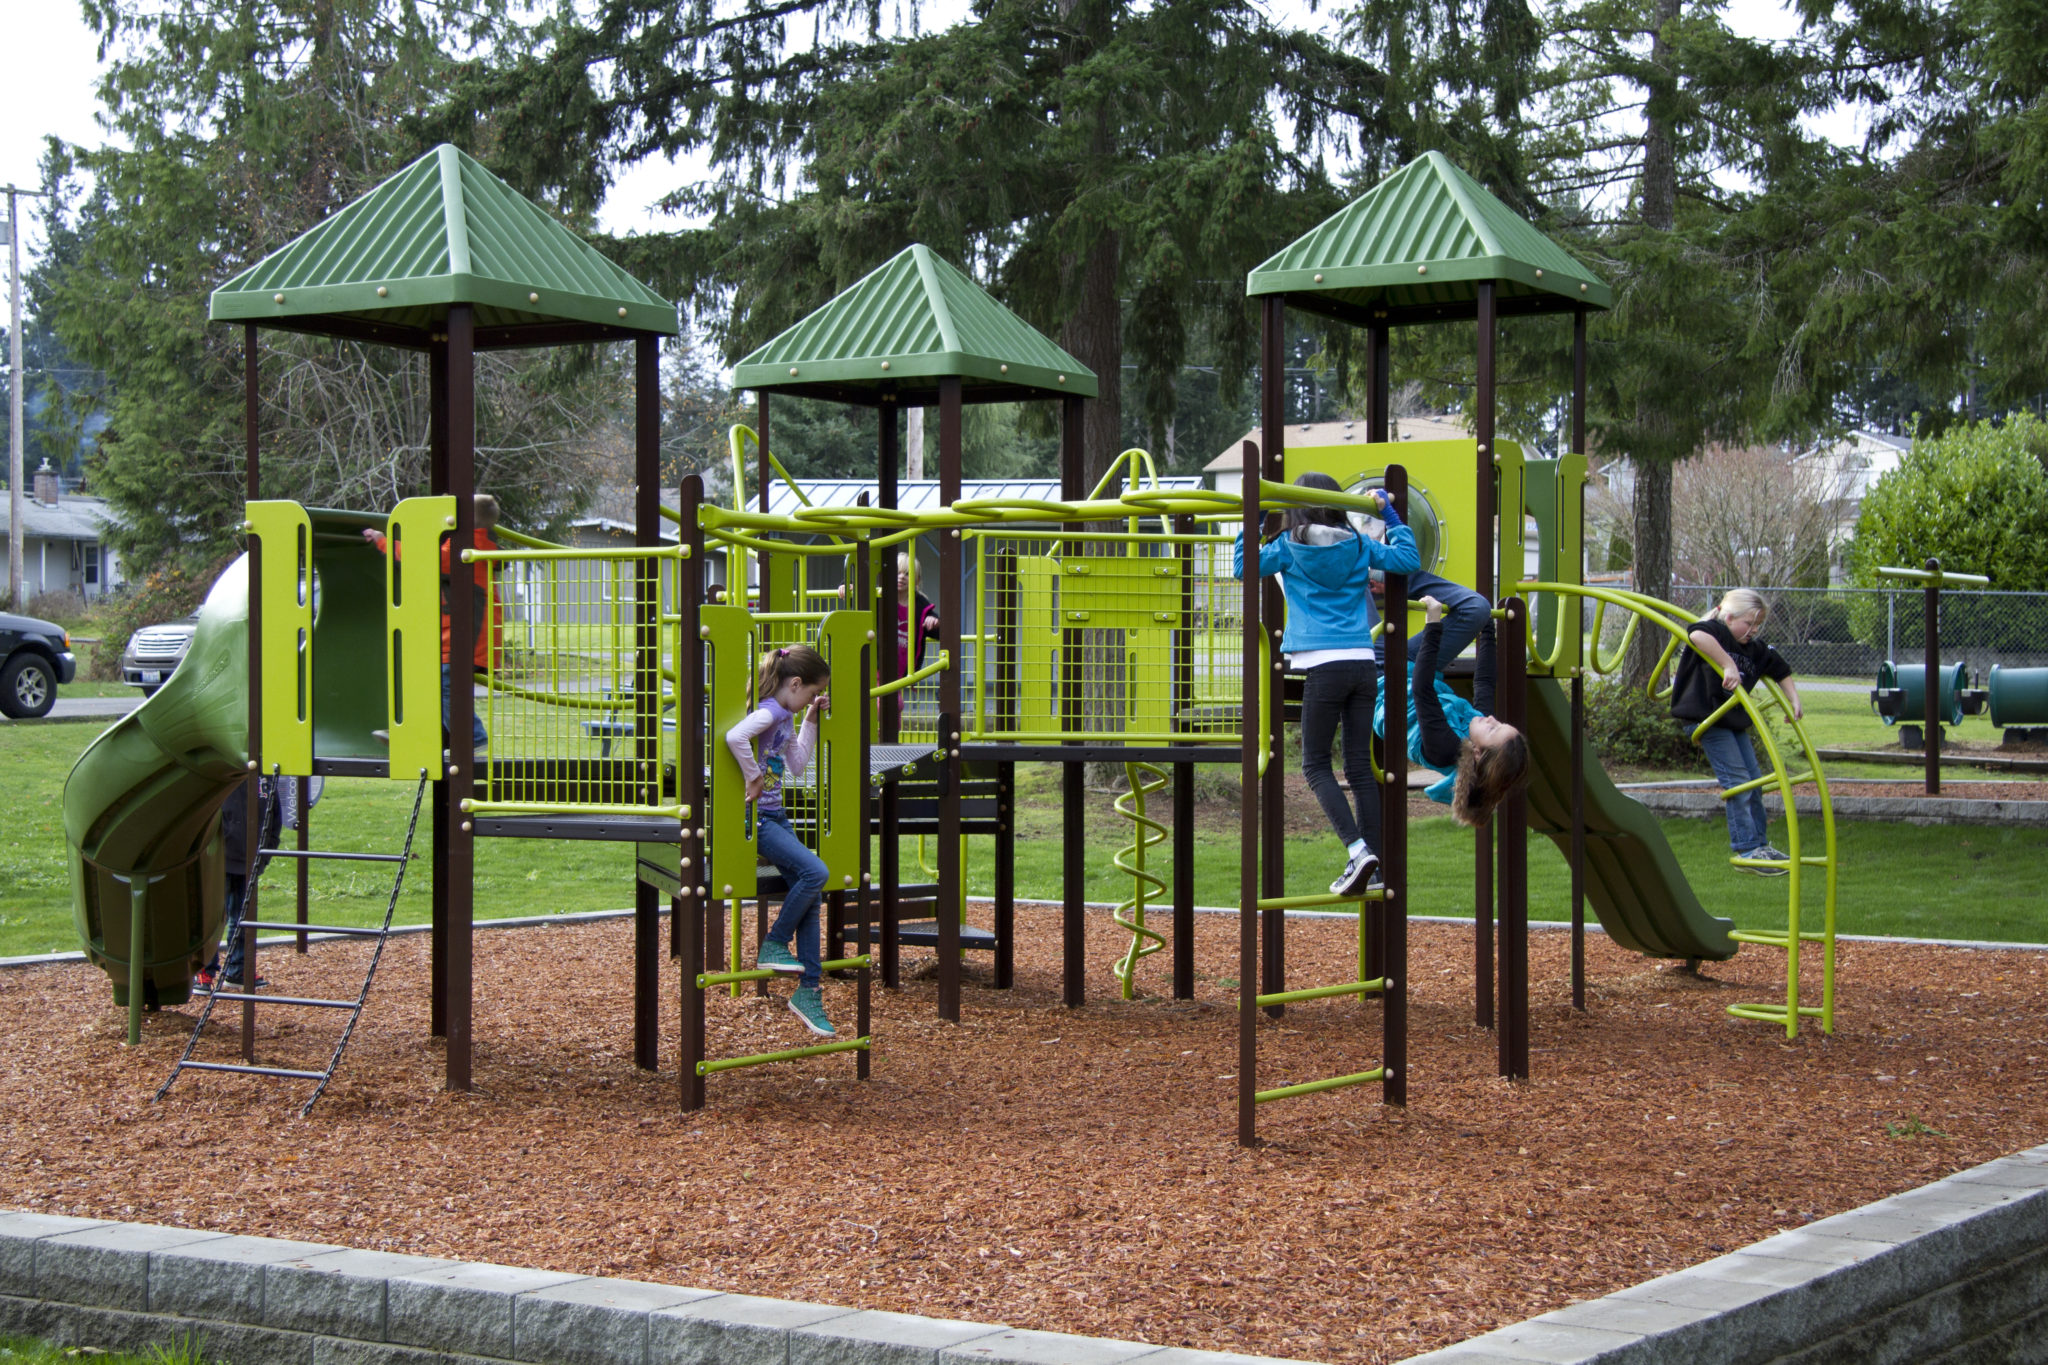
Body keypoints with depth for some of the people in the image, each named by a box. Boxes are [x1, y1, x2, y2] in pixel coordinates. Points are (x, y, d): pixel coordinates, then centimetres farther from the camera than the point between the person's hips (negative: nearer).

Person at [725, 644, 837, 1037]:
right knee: (814, 872, -22)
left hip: (776, 817, 10)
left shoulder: (786, 717, 14)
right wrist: (754, 778, -26)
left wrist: (811, 720, 20)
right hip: (756, 819, -10)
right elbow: (735, 737, -37)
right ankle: (773, 945, -4)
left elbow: (797, 765, 24)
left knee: (809, 892, 3)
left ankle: (808, 991, 7)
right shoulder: (769, 712, -17)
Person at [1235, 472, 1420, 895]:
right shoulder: (1359, 545, 9)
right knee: (1359, 766, 9)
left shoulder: (1289, 547, 1)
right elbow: (1409, 559, 15)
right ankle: (1369, 864, 9)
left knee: (1315, 765, 4)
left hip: (1325, 666, -4)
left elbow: (1242, 566, 10)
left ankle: (1358, 850, -14)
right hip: (1364, 664, 4)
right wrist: (1390, 514, 23)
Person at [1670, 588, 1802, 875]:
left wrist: (1794, 701, 6)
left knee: (1753, 780, 11)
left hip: (1734, 719, 9)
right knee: (1736, 779, -11)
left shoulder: (1756, 649, 7)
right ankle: (1747, 850, -10)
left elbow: (1781, 672, 20)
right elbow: (1697, 635, -41)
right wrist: (1728, 665, -43)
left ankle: (1759, 844, 22)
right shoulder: (1716, 632, -16)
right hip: (1706, 716, -9)